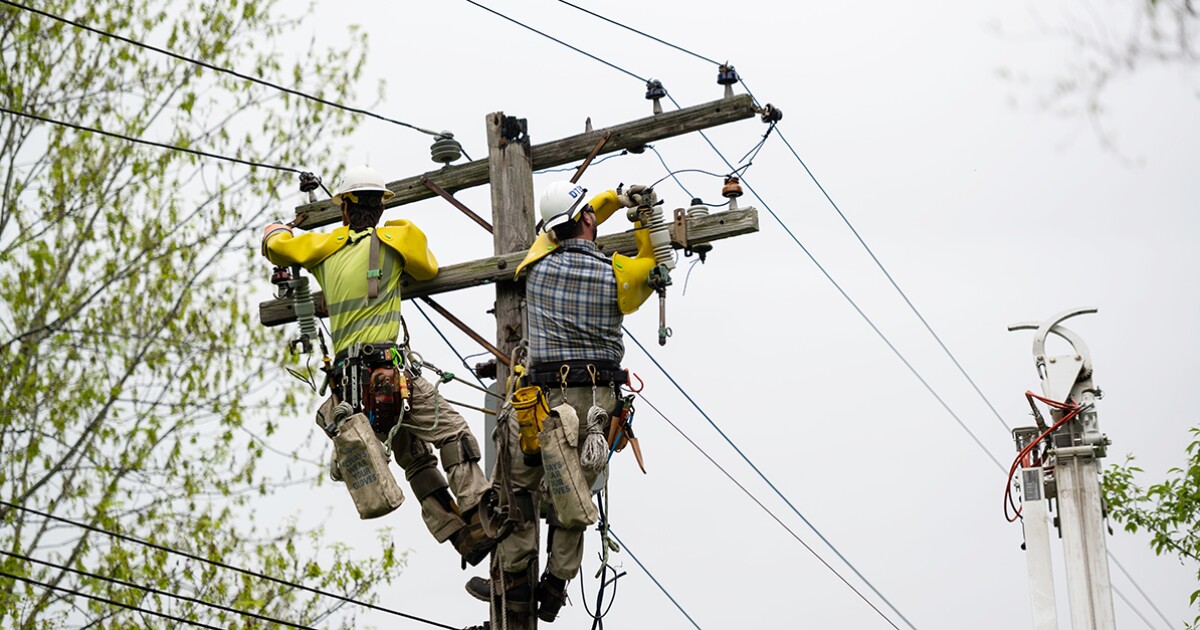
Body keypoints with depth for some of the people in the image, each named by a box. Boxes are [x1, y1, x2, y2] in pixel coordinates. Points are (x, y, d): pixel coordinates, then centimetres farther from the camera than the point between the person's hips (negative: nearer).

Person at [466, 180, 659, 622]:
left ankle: (515, 576, 7)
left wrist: (615, 200, 25)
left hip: (546, 396, -1)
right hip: (600, 399, 1)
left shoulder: (540, 263, 2)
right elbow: (651, 264, 21)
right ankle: (557, 583, 11)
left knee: (518, 483, 10)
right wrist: (645, 217, 23)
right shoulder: (615, 274, -2)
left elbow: (565, 228, 23)